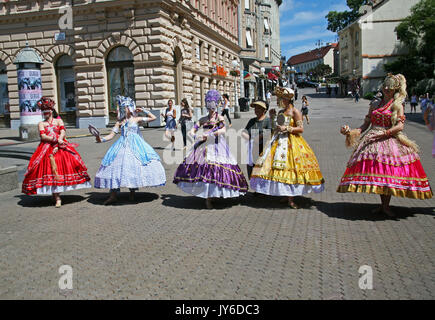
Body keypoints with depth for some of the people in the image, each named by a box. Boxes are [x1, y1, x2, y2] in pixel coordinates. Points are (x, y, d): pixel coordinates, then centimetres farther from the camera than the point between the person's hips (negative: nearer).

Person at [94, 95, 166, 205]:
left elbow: (153, 118, 13)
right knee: (115, 166, -8)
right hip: (122, 145, 2)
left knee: (134, 166, -8)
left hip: (135, 145, -1)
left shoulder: (136, 119, 11)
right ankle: (113, 195, -6)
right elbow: (111, 135, 8)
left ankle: (132, 192, 9)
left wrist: (143, 110, 13)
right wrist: (101, 139, -8)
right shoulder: (120, 122, 14)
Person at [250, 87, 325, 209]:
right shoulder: (281, 112, 16)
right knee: (278, 168, 3)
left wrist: (287, 128, -18)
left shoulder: (295, 112, -5)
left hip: (291, 142, -7)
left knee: (289, 168, -10)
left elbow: (301, 129, -11)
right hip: (278, 141, 7)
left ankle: (290, 199, -3)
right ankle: (285, 195, 14)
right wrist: (272, 117, 11)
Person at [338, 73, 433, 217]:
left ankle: (386, 206, 2)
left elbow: (400, 126, -10)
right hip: (372, 142, 4)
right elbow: (365, 125, 16)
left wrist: (384, 134, -21)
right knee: (377, 173, 1)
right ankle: (383, 205, 13)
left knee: (388, 172, -9)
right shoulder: (374, 105, 16)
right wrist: (351, 131, 2)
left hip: (389, 141, -4)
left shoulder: (397, 105, 2)